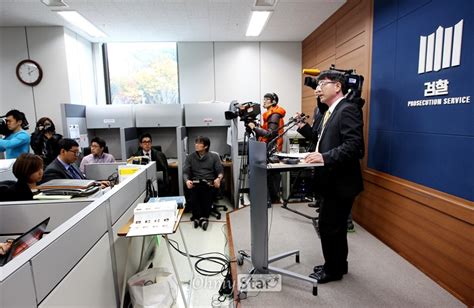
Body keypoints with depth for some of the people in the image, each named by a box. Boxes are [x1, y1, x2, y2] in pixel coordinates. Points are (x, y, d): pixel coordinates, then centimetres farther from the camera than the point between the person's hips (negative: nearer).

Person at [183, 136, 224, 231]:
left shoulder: (214, 157, 13)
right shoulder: (190, 157, 16)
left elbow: (220, 171, 8)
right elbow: (185, 172, 9)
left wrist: (218, 178, -16)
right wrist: (187, 180, -14)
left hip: (210, 182, -1)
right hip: (195, 182, 1)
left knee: (208, 192, -34)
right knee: (192, 192, -32)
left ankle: (198, 218, -23)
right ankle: (203, 218, -25)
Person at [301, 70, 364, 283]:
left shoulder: (348, 109, -16)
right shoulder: (331, 112, 14)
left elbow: (354, 145, -26)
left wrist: (325, 157, -31)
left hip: (340, 182, -10)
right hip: (332, 180, 10)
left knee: (328, 226, 4)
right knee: (335, 227, 21)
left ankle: (333, 270, 25)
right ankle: (337, 265, 39)